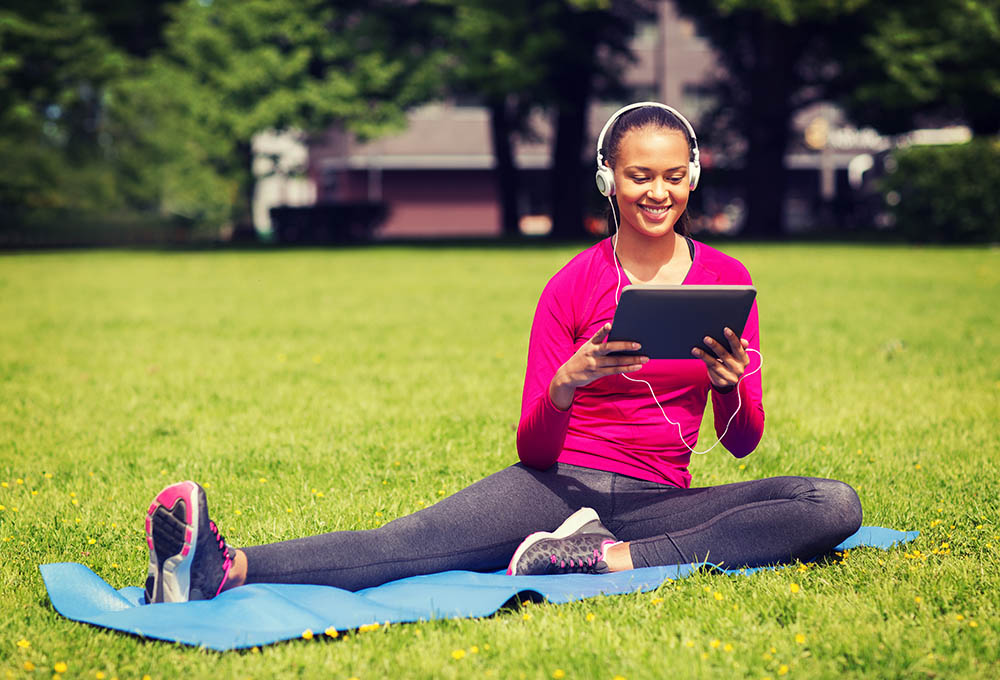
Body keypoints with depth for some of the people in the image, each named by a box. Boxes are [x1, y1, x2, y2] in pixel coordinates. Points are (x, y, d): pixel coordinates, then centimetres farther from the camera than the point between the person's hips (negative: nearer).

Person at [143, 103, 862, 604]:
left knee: (835, 504, -24)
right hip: (559, 486, -2)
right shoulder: (572, 286, 3)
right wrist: (569, 380, -23)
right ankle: (225, 569, -51)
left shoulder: (727, 280, 7)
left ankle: (611, 558, -34)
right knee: (413, 538, -31)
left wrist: (730, 384, -18)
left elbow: (743, 441, 6)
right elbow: (532, 447, 0)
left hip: (654, 499, 2)